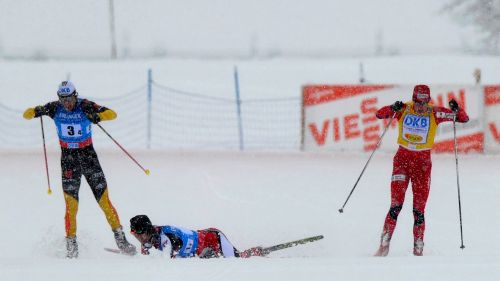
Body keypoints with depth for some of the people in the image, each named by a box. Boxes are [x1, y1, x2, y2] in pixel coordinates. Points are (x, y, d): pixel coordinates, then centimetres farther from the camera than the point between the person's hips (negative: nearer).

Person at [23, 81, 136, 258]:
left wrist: (98, 116, -40)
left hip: (88, 154, -1)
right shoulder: (55, 108, -7)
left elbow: (112, 114, -20)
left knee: (104, 200, -4)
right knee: (71, 204, -6)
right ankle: (71, 246, 1)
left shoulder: (85, 106, -12)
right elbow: (27, 114, -8)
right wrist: (37, 111, -31)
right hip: (68, 157, 1)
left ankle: (120, 238, 4)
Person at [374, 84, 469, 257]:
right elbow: (380, 114, -5)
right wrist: (393, 109, -25)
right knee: (396, 205, -9)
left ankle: (418, 249, 7)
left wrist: (456, 110, -26)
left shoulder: (434, 114, -4)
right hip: (403, 158, 0)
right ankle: (384, 245, -4)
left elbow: (464, 119, -4)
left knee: (419, 210, -1)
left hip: (423, 162, 0)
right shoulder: (403, 110, -2)